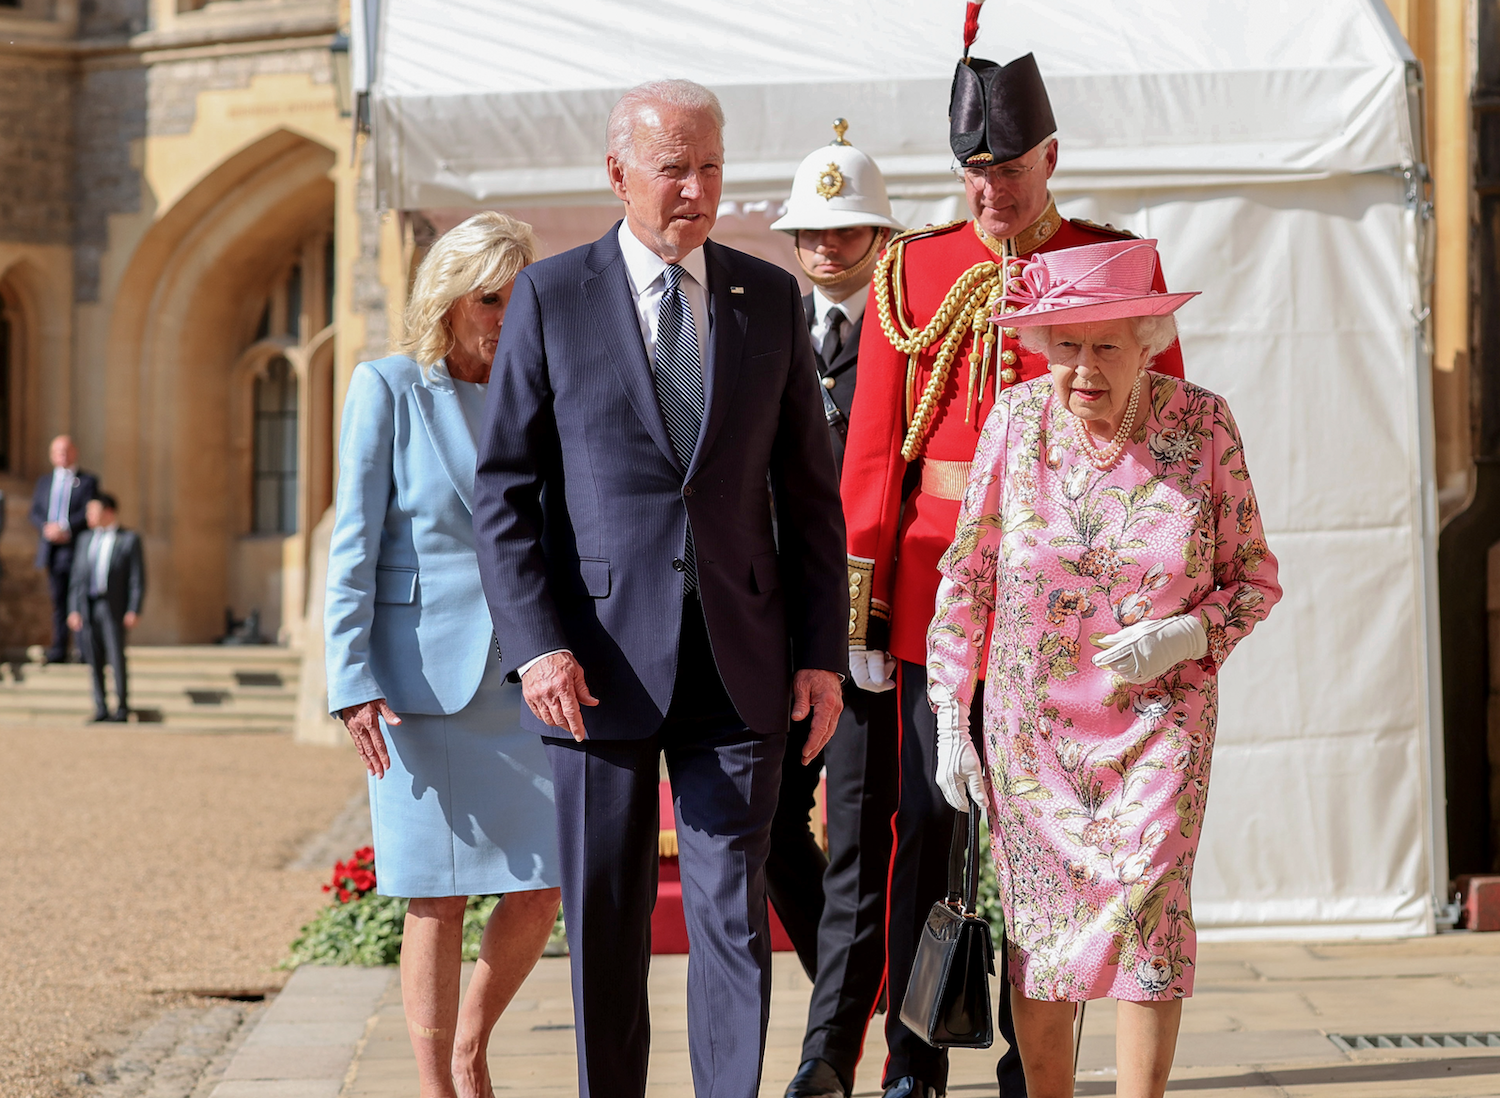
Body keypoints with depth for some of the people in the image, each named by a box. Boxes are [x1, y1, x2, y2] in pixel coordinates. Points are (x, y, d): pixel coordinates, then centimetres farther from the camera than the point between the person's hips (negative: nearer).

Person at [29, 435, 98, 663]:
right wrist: (47, 528, -10)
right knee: (58, 601, 3)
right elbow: (35, 513, 11)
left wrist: (64, 529, -17)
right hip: (52, 550, 4)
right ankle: (58, 651, 3)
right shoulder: (44, 481, 19)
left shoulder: (88, 481, 5)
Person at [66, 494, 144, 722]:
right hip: (86, 607, 4)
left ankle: (122, 708, -2)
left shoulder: (129, 539, 4)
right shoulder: (85, 539, 17)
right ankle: (101, 708, 8)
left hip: (112, 607, -4)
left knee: (116, 658, -8)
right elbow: (76, 576, 15)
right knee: (94, 660, 3)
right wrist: (73, 609, 6)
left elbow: (137, 578, -1)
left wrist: (134, 610, -9)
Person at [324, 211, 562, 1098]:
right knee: (440, 898, -2)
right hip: (423, 675, -4)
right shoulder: (388, 390, 0)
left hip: (524, 675, 4)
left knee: (541, 890, 2)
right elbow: (354, 545, -4)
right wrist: (352, 680, -12)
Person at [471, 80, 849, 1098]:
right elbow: (504, 489, 0)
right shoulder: (551, 297, 1)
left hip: (740, 659, 2)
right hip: (602, 658, -1)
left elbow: (809, 489, 9)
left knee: (735, 910, 1)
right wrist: (536, 642, -11)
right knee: (605, 916, 5)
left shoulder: (770, 298, 8)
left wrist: (823, 651, 3)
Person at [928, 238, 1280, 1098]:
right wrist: (951, 719, 1)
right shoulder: (1018, 420, -5)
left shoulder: (1204, 424, -7)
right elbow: (966, 578, 3)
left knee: (1148, 901, -12)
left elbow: (1256, 580, 2)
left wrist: (1186, 635, -18)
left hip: (1159, 714, -1)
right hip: (1029, 720, 1)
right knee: (1035, 921, 2)